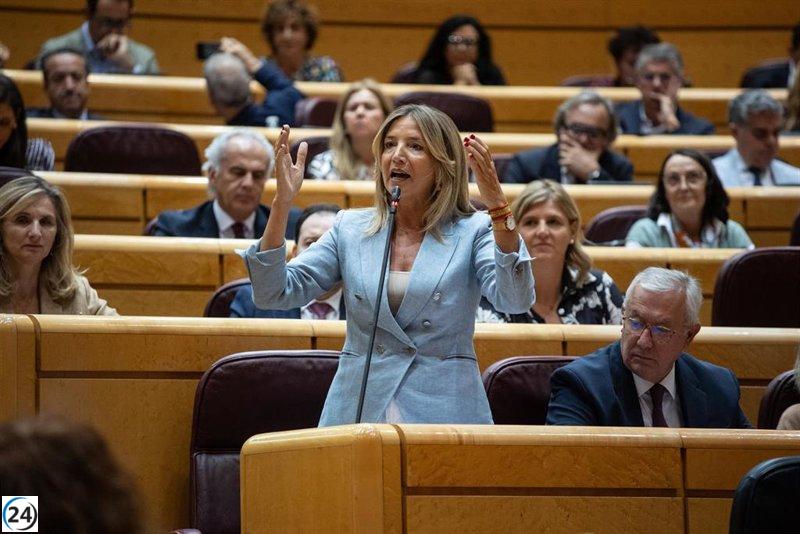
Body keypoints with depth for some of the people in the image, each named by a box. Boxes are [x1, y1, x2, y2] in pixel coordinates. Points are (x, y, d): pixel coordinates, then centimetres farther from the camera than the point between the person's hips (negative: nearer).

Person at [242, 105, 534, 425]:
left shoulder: (473, 232, 3)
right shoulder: (350, 229, 10)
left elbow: (515, 301, -15)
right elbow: (273, 294, 3)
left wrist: (497, 206, -24)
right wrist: (282, 203, -8)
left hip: (445, 412, -2)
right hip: (358, 411, 2)